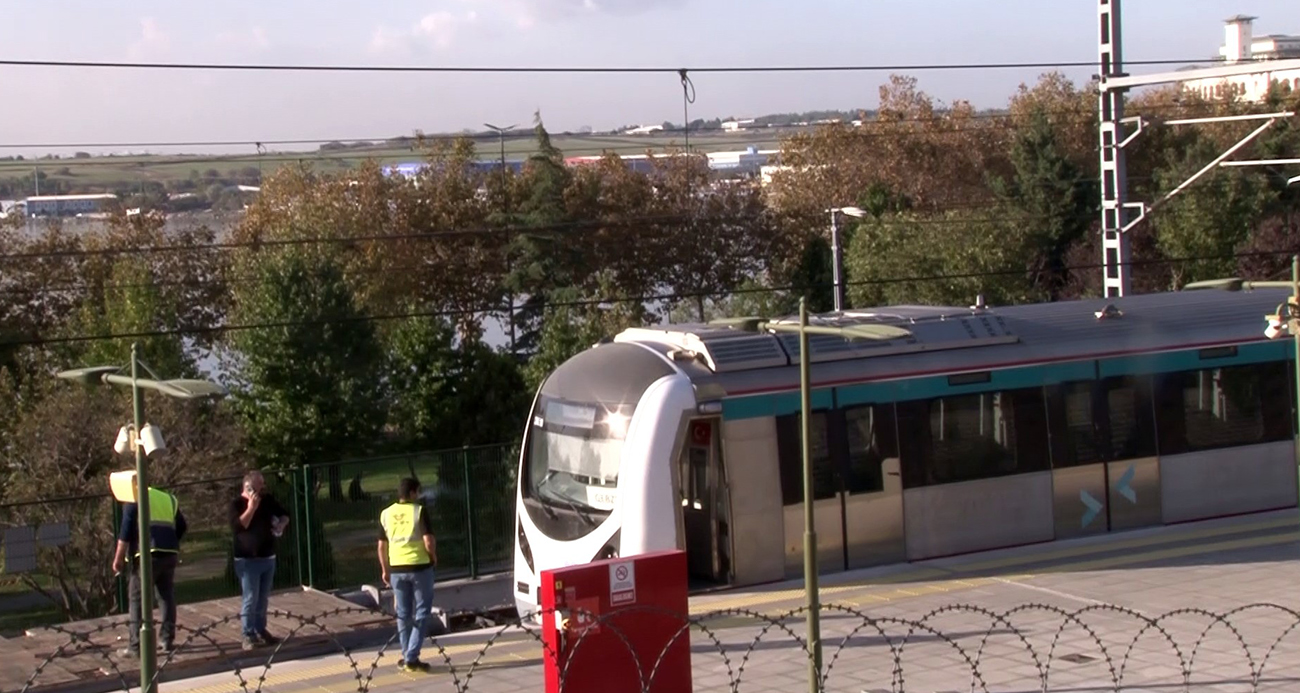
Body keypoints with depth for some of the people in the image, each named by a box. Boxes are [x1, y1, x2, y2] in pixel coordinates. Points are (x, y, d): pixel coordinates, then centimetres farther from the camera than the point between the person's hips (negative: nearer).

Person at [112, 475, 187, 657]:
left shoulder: (134, 499, 3)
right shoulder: (168, 499, 20)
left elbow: (126, 531, -6)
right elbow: (181, 526, 18)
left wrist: (118, 558, -5)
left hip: (147, 555, -5)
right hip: (169, 554, 5)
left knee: (139, 599, -2)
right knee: (167, 597, 14)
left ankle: (136, 646, -4)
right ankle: (168, 641, 14)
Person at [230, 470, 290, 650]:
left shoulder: (268, 500, 7)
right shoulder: (237, 504, -9)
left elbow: (284, 514, 19)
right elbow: (237, 526, -23)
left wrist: (281, 523, -3)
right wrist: (251, 508, -26)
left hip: (268, 557, 6)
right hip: (248, 560, -6)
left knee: (263, 599, 12)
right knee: (251, 599, -8)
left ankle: (261, 631, 21)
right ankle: (248, 636, -5)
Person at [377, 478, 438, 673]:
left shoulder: (386, 514, 5)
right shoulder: (419, 511, -9)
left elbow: (382, 546, 8)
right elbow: (429, 541, -14)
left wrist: (384, 569, 17)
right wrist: (434, 558, 4)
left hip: (397, 569, 4)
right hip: (420, 567, -4)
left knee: (403, 614, 14)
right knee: (421, 613, 3)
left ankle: (407, 657, 18)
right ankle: (411, 658, -4)